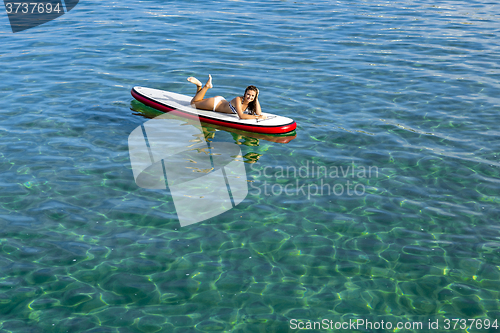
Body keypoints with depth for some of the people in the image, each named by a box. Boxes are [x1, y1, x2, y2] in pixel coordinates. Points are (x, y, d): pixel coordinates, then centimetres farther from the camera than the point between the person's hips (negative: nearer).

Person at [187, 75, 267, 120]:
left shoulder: (251, 102, -19)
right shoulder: (238, 99, -39)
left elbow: (259, 113, -27)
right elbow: (241, 116, -48)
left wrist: (256, 99, -31)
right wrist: (257, 117, -51)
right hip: (215, 103, -6)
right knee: (193, 103, 14)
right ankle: (206, 86, 16)